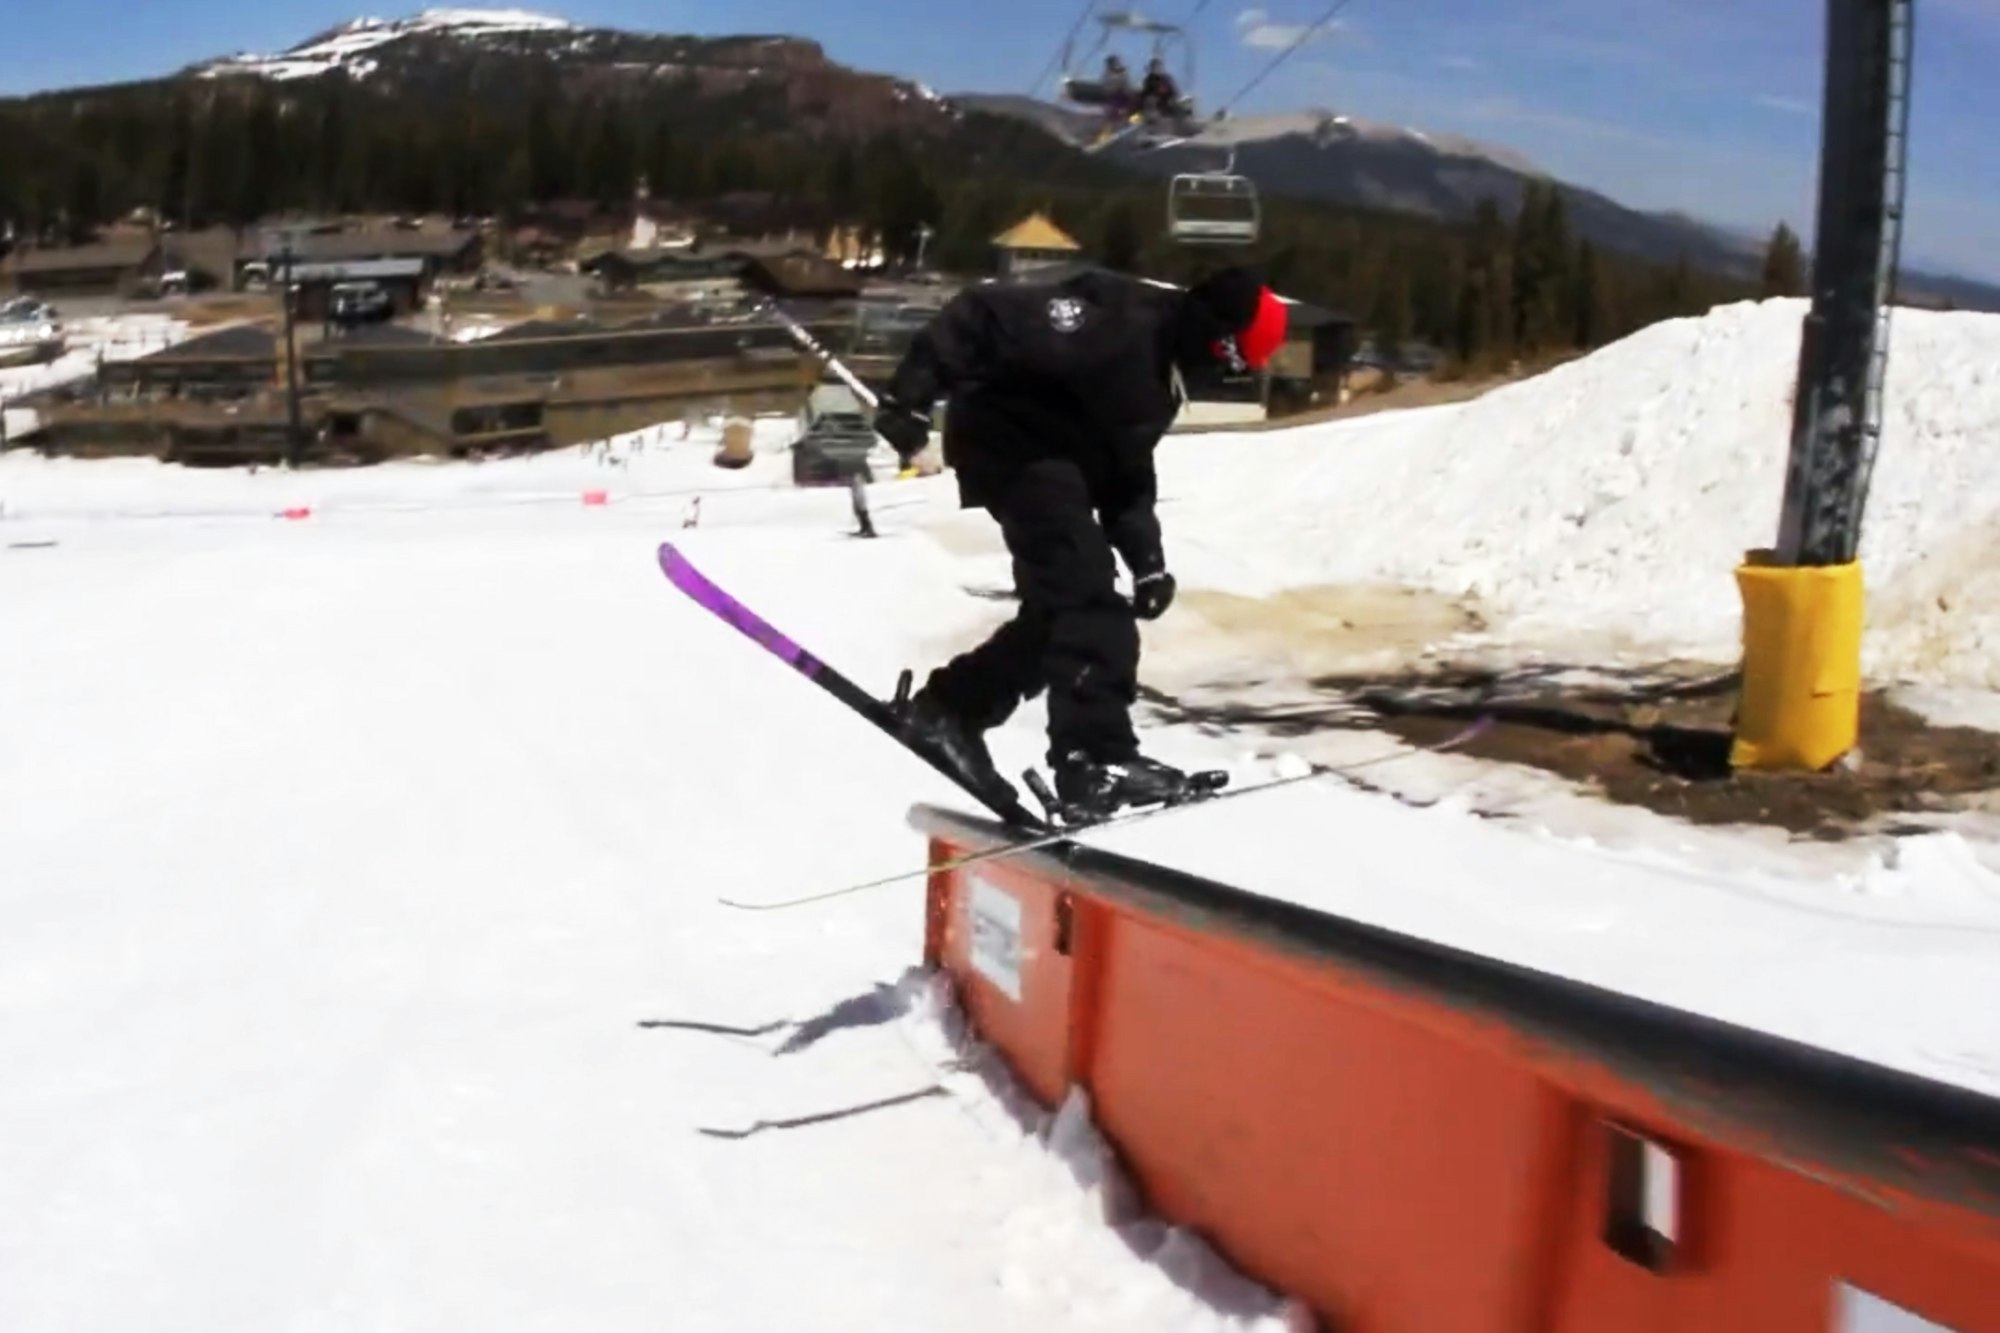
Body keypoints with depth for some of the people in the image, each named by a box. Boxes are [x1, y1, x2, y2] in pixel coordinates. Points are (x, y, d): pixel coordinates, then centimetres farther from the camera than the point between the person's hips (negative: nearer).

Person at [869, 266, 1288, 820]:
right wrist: (912, 397, -31)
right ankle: (1096, 758, -17)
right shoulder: (1115, 318, -22)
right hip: (1010, 436, -10)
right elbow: (985, 314, -26)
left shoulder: (1163, 369, 10)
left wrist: (1147, 558, 4)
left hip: (1059, 454, 10)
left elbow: (1127, 470, 14)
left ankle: (947, 709, 22)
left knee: (1063, 606, 10)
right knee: (1087, 596, -17)